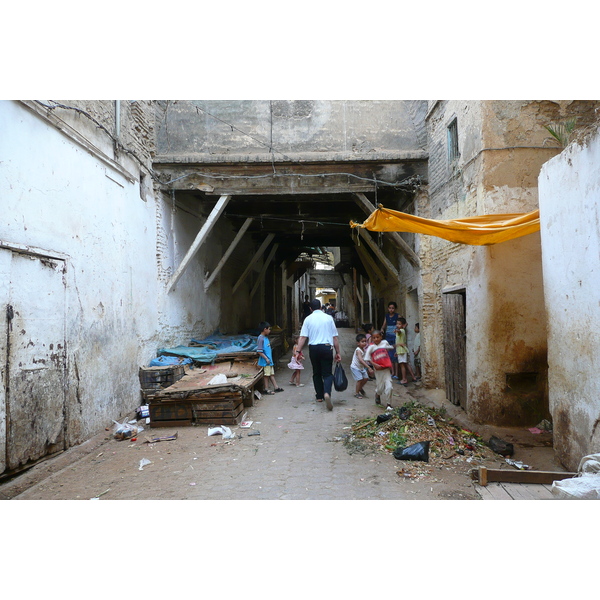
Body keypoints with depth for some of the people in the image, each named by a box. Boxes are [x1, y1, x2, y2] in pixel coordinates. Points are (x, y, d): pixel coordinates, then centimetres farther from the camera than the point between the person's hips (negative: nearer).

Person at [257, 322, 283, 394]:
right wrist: (266, 358, -20)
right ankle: (266, 389, 10)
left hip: (269, 360, 9)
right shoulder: (261, 338, -18)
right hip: (265, 361, -9)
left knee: (272, 373, 14)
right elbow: (259, 351, -20)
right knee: (266, 375, 0)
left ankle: (276, 387, 22)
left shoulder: (266, 337, 11)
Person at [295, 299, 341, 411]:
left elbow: (303, 337, -5)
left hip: (313, 348, 1)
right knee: (327, 373, 0)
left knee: (316, 373, 17)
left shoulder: (308, 319, 3)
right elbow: (335, 337, 4)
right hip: (326, 347, -1)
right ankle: (327, 393, -25)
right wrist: (338, 352, 8)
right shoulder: (328, 318, 3)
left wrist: (299, 351, -3)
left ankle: (319, 396, 23)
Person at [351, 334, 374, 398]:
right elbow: (361, 360, -38)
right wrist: (368, 367, -44)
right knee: (360, 379, -14)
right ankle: (356, 393, 4)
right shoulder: (358, 350, -25)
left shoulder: (363, 349, 2)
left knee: (366, 378, 5)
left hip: (361, 367, 8)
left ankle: (360, 388, 31)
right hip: (355, 367, -8)